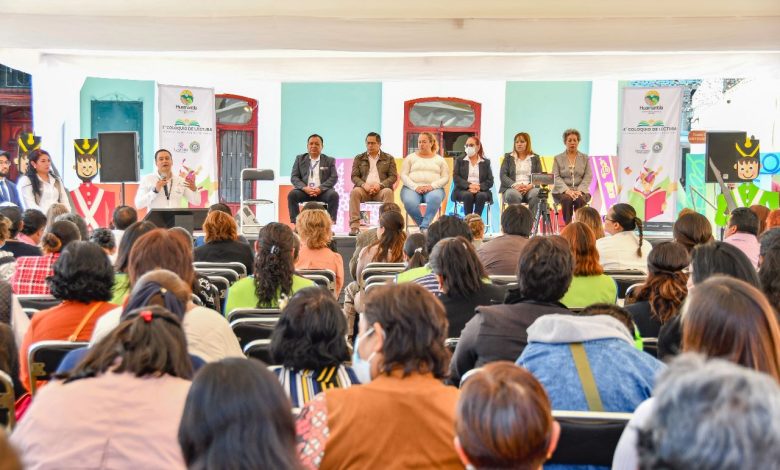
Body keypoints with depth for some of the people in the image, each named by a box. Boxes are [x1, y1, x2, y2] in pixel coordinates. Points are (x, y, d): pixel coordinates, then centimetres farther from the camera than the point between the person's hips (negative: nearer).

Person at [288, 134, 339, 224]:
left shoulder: (329, 160, 13)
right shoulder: (300, 159, 16)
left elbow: (334, 178, 1)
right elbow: (294, 177, 6)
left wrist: (320, 189, -17)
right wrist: (305, 188, -14)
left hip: (323, 191, -1)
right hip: (305, 190, 1)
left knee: (334, 195, -31)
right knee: (292, 194, -28)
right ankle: (296, 222, -23)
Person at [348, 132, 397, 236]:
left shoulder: (389, 158, 16)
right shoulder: (359, 158, 19)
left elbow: (393, 176, 7)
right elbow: (354, 176, 10)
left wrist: (380, 185, -12)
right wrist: (363, 185, -12)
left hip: (381, 189, -1)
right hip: (364, 189, 1)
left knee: (388, 192, -35)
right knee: (355, 191, -32)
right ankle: (354, 226, -37)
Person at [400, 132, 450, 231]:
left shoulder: (440, 159, 16)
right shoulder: (410, 157, 16)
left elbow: (445, 178, 6)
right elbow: (403, 175, 5)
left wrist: (432, 186, -13)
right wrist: (415, 187, -13)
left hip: (433, 188, 0)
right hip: (412, 188, 0)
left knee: (435, 198, -38)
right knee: (409, 202, -36)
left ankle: (424, 226, -31)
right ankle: (425, 225, -18)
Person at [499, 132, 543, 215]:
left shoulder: (535, 158, 18)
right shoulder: (508, 157, 16)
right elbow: (503, 175, 4)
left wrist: (529, 186, -13)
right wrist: (515, 185, -15)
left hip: (530, 188, 1)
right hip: (512, 188, -1)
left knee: (536, 193, -34)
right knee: (513, 195, -37)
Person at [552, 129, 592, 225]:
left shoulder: (585, 158, 14)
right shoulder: (558, 158, 10)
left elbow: (588, 177, 4)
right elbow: (556, 177, 0)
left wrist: (579, 191, -13)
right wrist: (567, 190, -17)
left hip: (580, 190, 1)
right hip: (562, 191, -1)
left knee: (580, 199, -33)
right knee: (567, 199, -35)